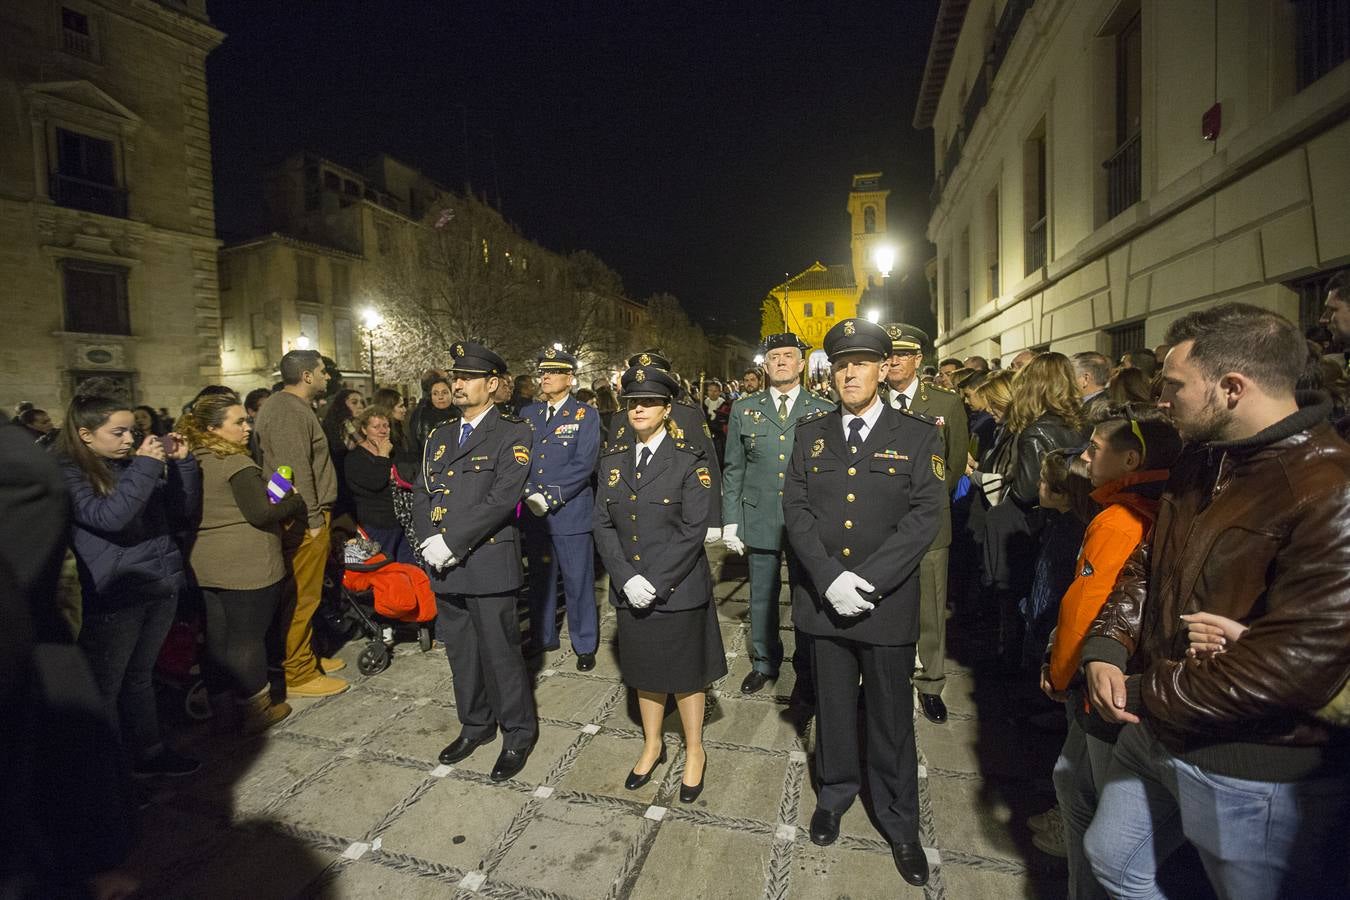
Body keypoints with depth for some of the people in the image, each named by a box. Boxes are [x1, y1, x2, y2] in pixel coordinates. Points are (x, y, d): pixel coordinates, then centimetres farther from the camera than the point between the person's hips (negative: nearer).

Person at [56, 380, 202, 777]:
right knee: (104, 688, 10)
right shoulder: (66, 473, -8)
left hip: (161, 587, 5)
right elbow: (108, 518, -25)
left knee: (139, 677, 20)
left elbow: (184, 513, 6)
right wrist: (146, 467, -24)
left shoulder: (135, 462, 7)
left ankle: (149, 752, 33)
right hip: (111, 598, -5)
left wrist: (182, 462, -4)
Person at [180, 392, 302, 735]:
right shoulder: (236, 463, -16)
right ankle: (255, 711, 17)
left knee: (217, 640, 14)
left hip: (205, 566, 8)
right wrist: (297, 500, -7)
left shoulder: (193, 462, 10)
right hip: (247, 568, -8)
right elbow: (262, 513, -22)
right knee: (248, 638, 4)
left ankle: (224, 708, 28)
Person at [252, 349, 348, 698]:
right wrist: (313, 519, -19)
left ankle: (304, 658, 30)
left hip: (305, 517, 11)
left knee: (303, 594, 18)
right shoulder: (290, 412, -16)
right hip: (304, 520, -11)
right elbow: (296, 472, -22)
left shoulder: (288, 405, 18)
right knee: (302, 597, -2)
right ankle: (298, 675, 8)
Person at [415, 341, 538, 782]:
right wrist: (430, 541, -5)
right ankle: (475, 724, 38)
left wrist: (451, 541, -17)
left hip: (489, 562, -6)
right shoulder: (440, 436, 14)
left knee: (499, 651, 3)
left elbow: (503, 498, -17)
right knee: (459, 651, 18)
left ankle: (518, 732, 24)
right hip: (444, 565, 7)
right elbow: (421, 494, 11)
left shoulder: (512, 434, -7)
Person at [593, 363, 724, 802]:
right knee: (644, 670, 20)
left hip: (678, 589, -4)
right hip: (630, 590, 4)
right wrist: (627, 579, -12)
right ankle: (652, 745, 43)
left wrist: (654, 582, -18)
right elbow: (603, 525, 0)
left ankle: (694, 753, 35)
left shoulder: (690, 462, -10)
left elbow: (692, 531, -15)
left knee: (686, 672, 13)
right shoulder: (613, 460, 4)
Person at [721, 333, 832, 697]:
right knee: (761, 597, 13)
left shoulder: (825, 412, 1)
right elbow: (733, 469, 6)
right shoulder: (744, 409, 6)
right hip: (759, 519, 1)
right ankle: (764, 663, 34)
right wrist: (730, 520, 2)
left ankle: (806, 669, 30)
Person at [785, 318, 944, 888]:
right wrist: (830, 579, -15)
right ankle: (836, 791, 43)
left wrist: (867, 581, -18)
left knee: (891, 717, 14)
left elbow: (924, 517, -10)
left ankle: (898, 820, 35)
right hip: (823, 599, 2)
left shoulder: (918, 436, -3)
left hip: (888, 603, -1)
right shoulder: (811, 433, 4)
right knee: (832, 705, 18)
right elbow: (796, 509, -3)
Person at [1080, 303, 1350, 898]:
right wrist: (1106, 648, -7)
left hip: (1258, 779, -7)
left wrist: (1145, 695, -19)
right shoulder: (1201, 460, 3)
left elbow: (1299, 662, -28)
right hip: (1152, 736, 7)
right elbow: (1147, 562, 8)